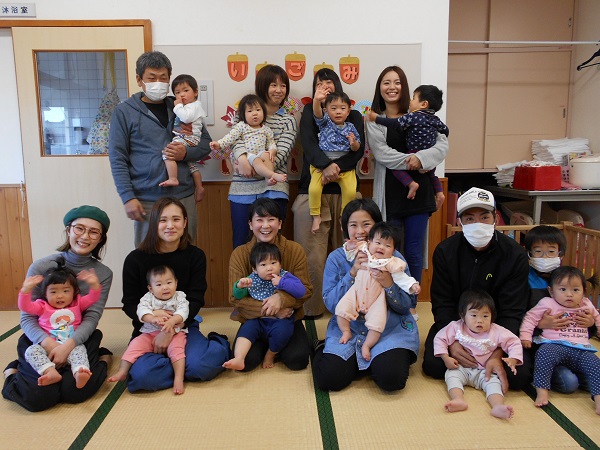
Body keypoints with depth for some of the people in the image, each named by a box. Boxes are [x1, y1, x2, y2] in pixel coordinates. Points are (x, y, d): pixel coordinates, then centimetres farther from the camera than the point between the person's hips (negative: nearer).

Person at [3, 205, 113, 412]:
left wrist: (69, 344, -30)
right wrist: (47, 342, -29)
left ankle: (101, 359, 9)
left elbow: (92, 318, -11)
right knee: (39, 396, -23)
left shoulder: (104, 274, -4)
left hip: (79, 340, 1)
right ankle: (14, 372, 13)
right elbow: (27, 318, -10)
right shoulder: (41, 267, -9)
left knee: (76, 390, -25)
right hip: (40, 340, 0)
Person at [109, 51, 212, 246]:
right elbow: (117, 158, 0)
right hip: (147, 200, -2)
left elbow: (206, 142, 12)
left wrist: (187, 153, -9)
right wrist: (128, 197, -9)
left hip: (184, 196, 3)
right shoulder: (124, 111, 3)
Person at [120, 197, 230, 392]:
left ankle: (219, 345, 5)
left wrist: (170, 329, -20)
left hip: (184, 326, 0)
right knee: (143, 375, -29)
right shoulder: (135, 259, -4)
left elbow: (195, 301, -6)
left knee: (200, 366, -29)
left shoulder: (196, 256, -2)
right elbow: (129, 304, -1)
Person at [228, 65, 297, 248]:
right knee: (241, 244, 4)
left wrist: (256, 167, -18)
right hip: (242, 188, 1)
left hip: (273, 189, 0)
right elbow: (238, 135, -6)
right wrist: (242, 157, -28)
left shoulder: (288, 121, 9)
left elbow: (281, 153, -5)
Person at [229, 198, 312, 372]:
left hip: (288, 318, 0)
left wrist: (281, 298, -30)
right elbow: (236, 297, -12)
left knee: (297, 360, -21)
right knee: (245, 361, -23)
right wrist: (269, 310, -24)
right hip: (252, 319, 0)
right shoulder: (239, 254, -8)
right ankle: (266, 347, 13)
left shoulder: (295, 250, -7)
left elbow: (305, 289, -9)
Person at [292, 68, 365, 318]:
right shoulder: (310, 112, 13)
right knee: (311, 253, -4)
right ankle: (311, 307, 6)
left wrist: (336, 167, -18)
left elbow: (358, 150, 0)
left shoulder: (354, 116, 15)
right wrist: (326, 165, -25)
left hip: (344, 191, 1)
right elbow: (308, 142, -6)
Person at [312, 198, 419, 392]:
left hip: (390, 329, 0)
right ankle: (322, 351, 16)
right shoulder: (336, 258, 0)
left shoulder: (394, 257, -2)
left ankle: (378, 361, 10)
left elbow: (407, 306, -2)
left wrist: (388, 284, -22)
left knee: (391, 378, -25)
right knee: (329, 378, -18)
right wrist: (352, 274, -19)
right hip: (347, 330, 1)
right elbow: (330, 303, -7)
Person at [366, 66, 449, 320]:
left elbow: (442, 145, -1)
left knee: (414, 253, 6)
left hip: (419, 190, 1)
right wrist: (410, 160, -18)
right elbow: (381, 153, -9)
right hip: (389, 192, -1)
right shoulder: (374, 120, 5)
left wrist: (421, 158, -18)